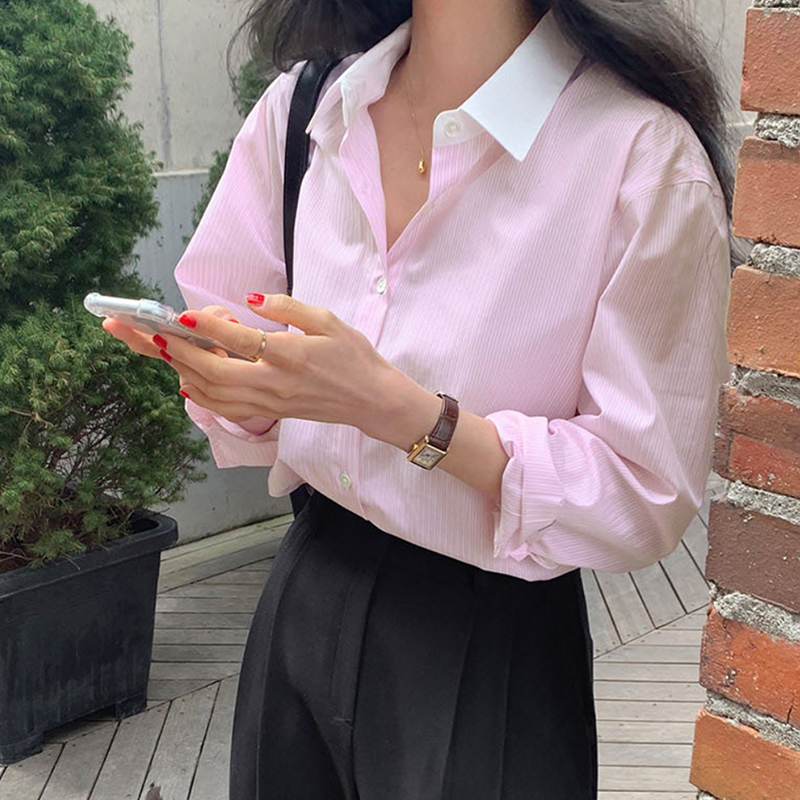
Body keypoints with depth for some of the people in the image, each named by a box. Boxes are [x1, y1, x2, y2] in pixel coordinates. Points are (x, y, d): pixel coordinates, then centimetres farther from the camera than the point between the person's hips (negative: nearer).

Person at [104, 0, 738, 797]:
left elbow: (648, 498, -18)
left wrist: (397, 408, -29)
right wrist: (234, 377, -18)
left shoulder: (644, 154, -20)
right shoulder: (301, 105, -2)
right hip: (305, 602, 5)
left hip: (489, 642, -5)